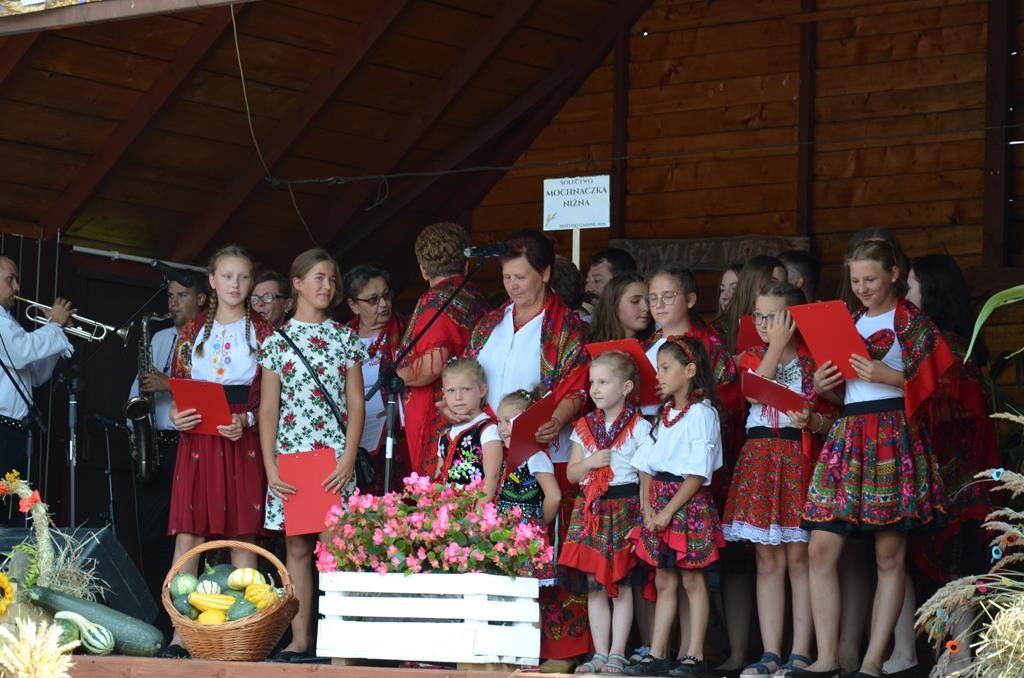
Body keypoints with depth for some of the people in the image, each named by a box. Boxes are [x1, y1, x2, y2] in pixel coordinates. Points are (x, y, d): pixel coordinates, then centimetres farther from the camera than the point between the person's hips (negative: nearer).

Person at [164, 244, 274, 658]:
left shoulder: (262, 332, 7)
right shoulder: (193, 330, 14)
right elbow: (178, 385, 13)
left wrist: (247, 420, -15)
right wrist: (176, 415, -6)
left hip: (243, 441, -2)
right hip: (197, 438, 2)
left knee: (243, 533, -3)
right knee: (189, 532, -5)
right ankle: (180, 632, -6)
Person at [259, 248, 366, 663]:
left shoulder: (345, 339, 9)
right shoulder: (277, 340, 8)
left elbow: (355, 403, 5)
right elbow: (267, 408, 6)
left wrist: (348, 458, -7)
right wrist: (270, 466, -3)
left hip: (335, 458, -1)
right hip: (291, 455, 1)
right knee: (297, 547, 3)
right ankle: (300, 639, 5)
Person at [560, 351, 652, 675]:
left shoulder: (638, 427, -2)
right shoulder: (584, 427, 11)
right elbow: (571, 473, 12)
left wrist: (644, 515, -12)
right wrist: (590, 463, -9)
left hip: (624, 507, -4)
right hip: (589, 510, 4)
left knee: (621, 584, -1)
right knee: (594, 584, 4)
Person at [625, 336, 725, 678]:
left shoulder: (702, 413, -9)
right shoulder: (664, 415, 16)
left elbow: (698, 474, -15)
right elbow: (646, 466, 12)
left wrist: (668, 512, -16)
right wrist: (647, 509, -2)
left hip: (689, 505, -7)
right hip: (659, 504, 8)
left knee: (692, 579, -3)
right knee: (664, 581, 9)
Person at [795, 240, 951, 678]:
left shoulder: (910, 320, 2)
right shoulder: (849, 322, 19)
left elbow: (929, 380, -5)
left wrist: (888, 376, -17)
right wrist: (823, 386, 2)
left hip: (893, 435, -6)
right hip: (847, 433, 6)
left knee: (889, 555, -3)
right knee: (821, 549, -3)